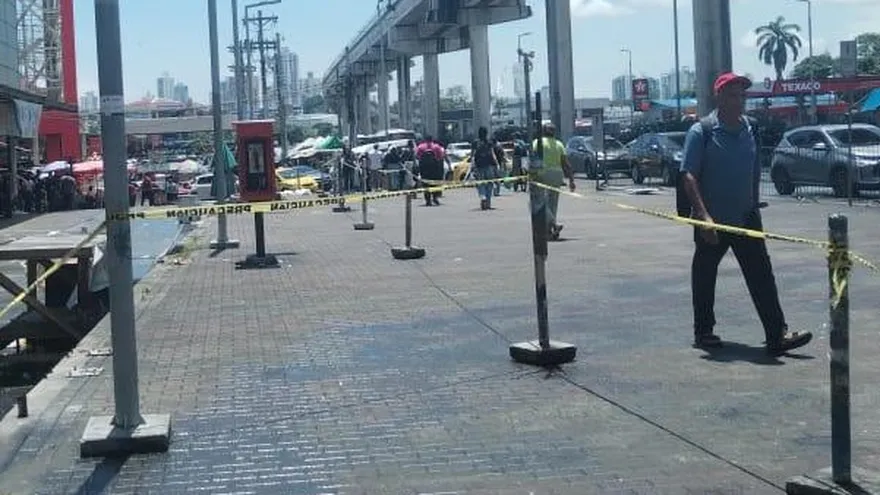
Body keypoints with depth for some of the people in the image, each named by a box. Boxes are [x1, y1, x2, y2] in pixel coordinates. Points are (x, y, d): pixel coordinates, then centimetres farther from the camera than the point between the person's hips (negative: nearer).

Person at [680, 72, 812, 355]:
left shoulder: (749, 130, 8)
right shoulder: (701, 132, -9)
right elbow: (688, 176, -15)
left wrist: (753, 208, 16)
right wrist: (703, 216, -24)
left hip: (746, 218, 4)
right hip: (712, 221, -4)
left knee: (761, 276, -2)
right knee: (704, 277, 9)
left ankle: (777, 335, -4)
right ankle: (703, 332, 23)